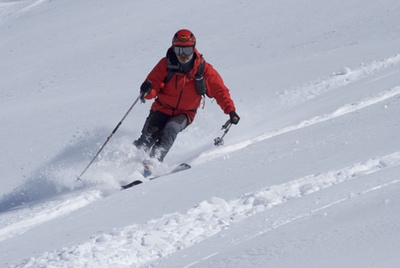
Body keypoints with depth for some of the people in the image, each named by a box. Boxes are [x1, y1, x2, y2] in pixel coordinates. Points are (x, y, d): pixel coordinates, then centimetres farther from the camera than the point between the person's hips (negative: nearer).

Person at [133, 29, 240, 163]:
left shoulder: (203, 69, -10)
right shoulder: (166, 64, -9)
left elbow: (220, 91, -3)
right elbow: (153, 84, -11)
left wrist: (231, 110, -15)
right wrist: (148, 90, -36)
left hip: (184, 114, -1)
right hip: (162, 109, 1)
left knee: (171, 128, -32)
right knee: (149, 136, -22)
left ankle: (155, 160, -34)